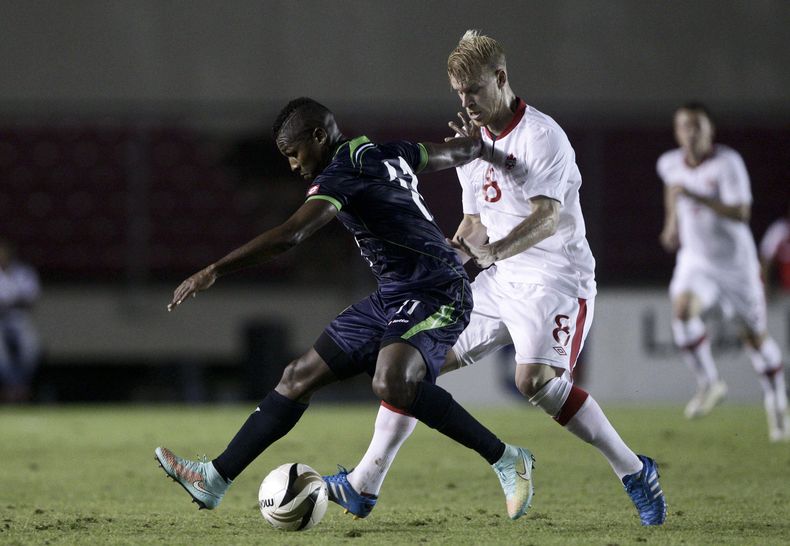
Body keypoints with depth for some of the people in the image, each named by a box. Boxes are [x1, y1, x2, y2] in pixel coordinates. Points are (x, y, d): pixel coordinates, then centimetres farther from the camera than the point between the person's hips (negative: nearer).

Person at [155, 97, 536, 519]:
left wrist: (213, 272, -29)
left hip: (435, 297, -11)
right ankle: (215, 478, 12)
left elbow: (288, 236, -28)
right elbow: (464, 149, 25)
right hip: (394, 297, 11)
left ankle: (506, 460, -20)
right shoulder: (388, 154, 12)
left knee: (391, 383, -36)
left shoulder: (340, 175, -15)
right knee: (300, 377, 7)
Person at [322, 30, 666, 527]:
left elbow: (548, 216, -28)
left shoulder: (542, 136, -14)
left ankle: (634, 472, -15)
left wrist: (496, 250, -45)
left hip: (556, 278, -8)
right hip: (500, 282, 8)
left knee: (536, 379, -29)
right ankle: (364, 486, 7)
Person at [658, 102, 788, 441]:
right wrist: (671, 221, 16)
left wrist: (695, 196, -37)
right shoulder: (670, 164, -3)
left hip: (735, 261, -3)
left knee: (755, 334, 8)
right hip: (696, 259, 3)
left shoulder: (728, 163, -20)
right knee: (682, 311, -27)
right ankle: (709, 384, -10)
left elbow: (741, 214, -30)